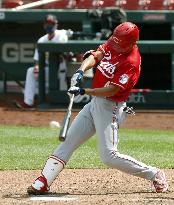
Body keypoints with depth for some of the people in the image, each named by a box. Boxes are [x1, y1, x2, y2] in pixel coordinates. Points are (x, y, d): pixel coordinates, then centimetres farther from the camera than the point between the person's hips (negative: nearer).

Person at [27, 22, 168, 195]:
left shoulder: (131, 62, -22)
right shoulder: (111, 45, 2)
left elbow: (111, 90, -27)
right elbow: (95, 56, -7)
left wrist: (83, 91, -30)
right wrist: (81, 71, -26)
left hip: (110, 108, -8)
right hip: (95, 103, 8)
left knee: (109, 157, -13)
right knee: (67, 142, 4)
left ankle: (154, 174, 0)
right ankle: (43, 182, 3)